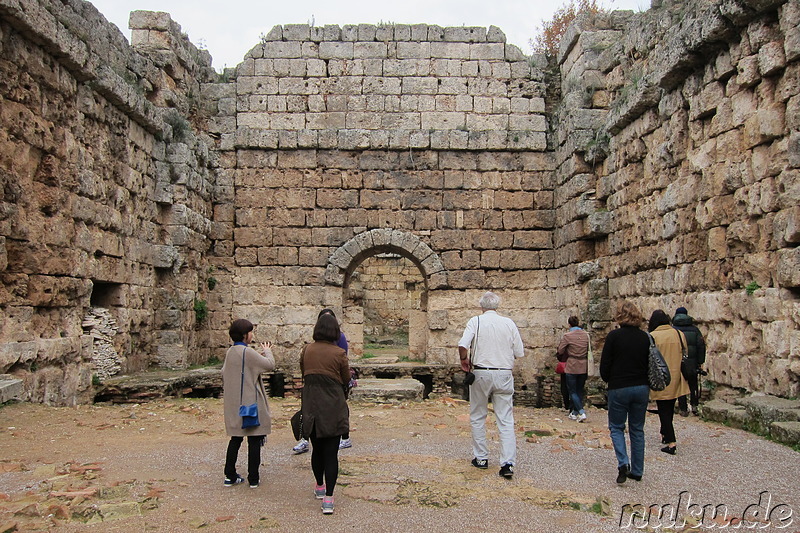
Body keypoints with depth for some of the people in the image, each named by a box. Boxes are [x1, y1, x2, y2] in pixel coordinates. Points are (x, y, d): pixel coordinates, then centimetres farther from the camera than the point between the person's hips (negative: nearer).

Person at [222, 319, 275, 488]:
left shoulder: (230, 352, 7)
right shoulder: (247, 352, -18)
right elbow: (270, 365, -17)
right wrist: (267, 351, 5)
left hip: (234, 404, 8)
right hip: (250, 403, -8)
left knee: (235, 439, 15)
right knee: (254, 440, 2)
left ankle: (230, 476, 18)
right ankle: (253, 479, 8)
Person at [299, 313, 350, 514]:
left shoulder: (307, 350, 0)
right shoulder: (338, 353, -10)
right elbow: (346, 380, 2)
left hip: (311, 406, 4)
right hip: (333, 407, -3)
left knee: (317, 449, 19)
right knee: (331, 452, 0)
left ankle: (319, 487, 36)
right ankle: (328, 498, -2)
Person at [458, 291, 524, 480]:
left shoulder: (476, 321, -3)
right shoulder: (509, 323, 3)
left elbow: (462, 345, -17)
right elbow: (519, 353, 5)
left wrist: (464, 361, 2)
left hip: (481, 373, -1)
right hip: (504, 374, 2)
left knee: (477, 418, 13)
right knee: (506, 420, 4)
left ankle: (481, 458, 19)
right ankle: (508, 463, -3)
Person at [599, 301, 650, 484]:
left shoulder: (614, 336, -12)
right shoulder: (645, 337, 1)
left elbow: (605, 365, -10)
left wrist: (609, 381, 9)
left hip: (619, 388, -4)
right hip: (642, 388, 4)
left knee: (616, 427, 10)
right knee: (637, 429, 14)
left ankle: (623, 463, -9)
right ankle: (637, 471, 18)